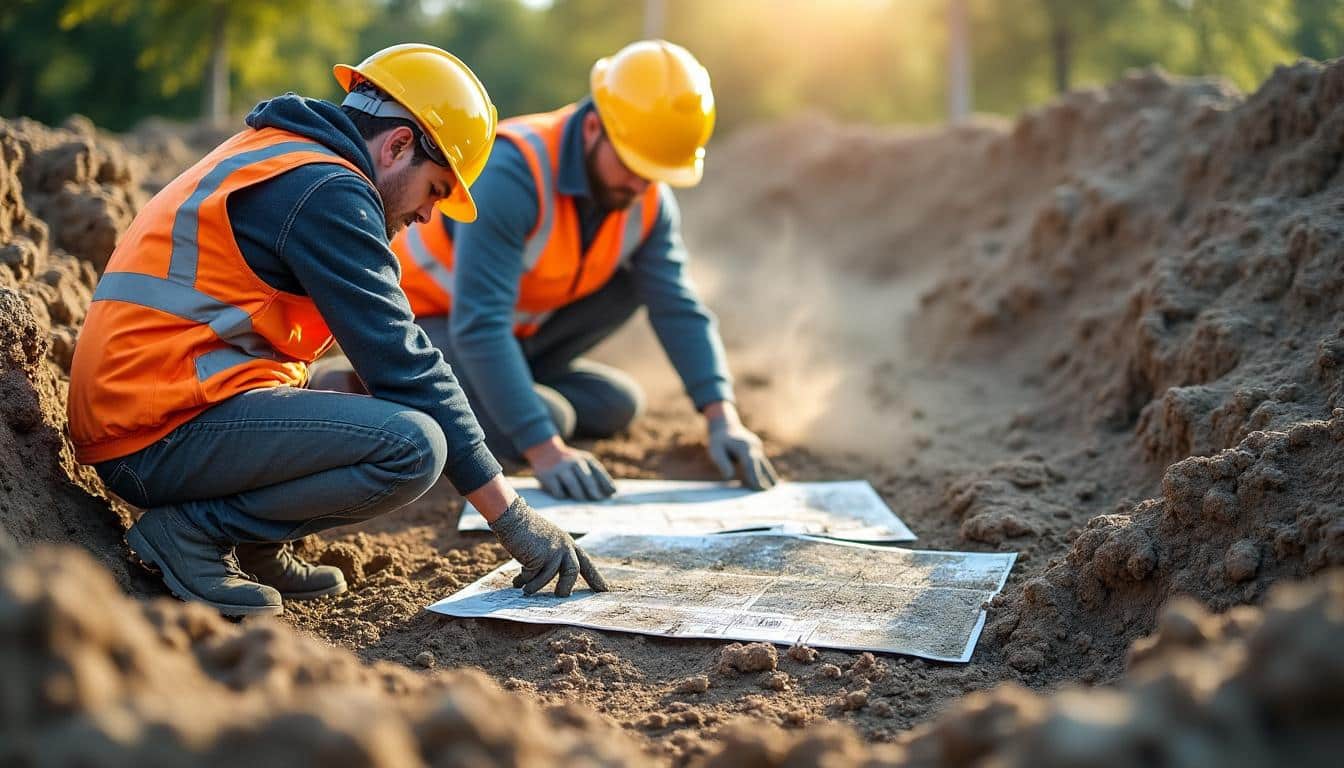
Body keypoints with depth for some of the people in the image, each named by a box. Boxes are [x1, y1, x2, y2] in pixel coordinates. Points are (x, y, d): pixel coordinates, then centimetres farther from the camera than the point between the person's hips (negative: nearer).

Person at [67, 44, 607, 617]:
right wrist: (513, 518, -12)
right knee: (412, 445, -24)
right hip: (164, 438, -10)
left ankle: (255, 545, 5)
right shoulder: (324, 189, -12)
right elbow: (403, 366, -16)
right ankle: (192, 530, -9)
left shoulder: (271, 158, 18)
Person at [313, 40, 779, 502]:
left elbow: (680, 310, -13)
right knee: (548, 423, -26)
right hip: (427, 320, -7)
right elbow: (478, 326, -39)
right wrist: (545, 450, -43)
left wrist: (723, 420, -26)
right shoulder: (513, 171, -34)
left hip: (512, 332, 7)